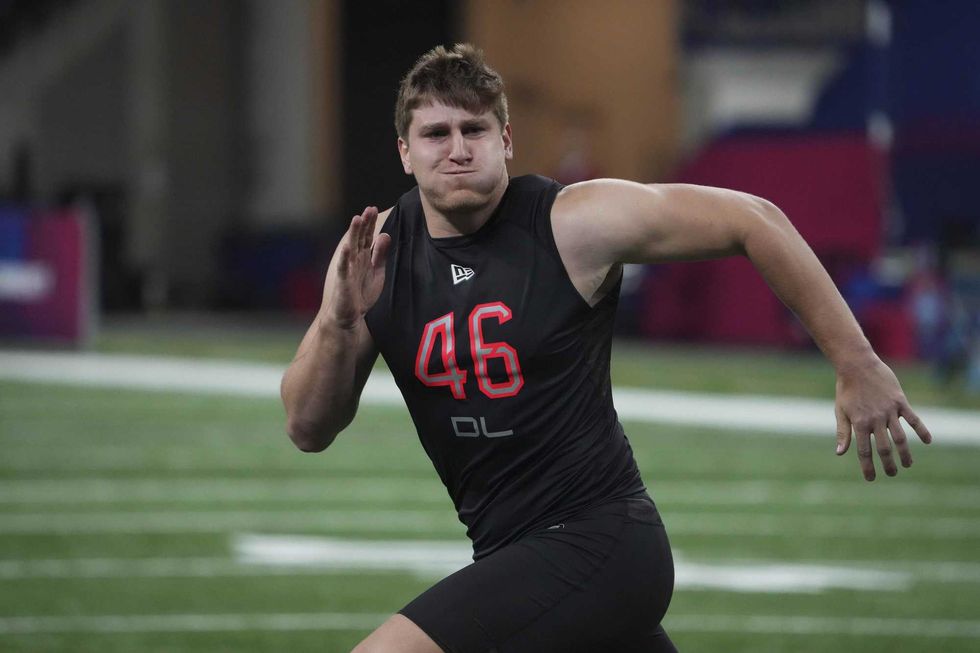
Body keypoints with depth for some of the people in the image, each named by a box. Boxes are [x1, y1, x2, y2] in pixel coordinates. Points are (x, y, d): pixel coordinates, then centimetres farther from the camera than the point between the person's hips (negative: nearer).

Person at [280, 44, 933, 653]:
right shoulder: (378, 251, 0)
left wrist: (857, 363, -8)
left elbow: (754, 220, -7)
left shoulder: (575, 223, -13)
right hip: (511, 548, 7)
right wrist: (338, 320, -18)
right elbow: (308, 427, 1)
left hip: (596, 540, -7)